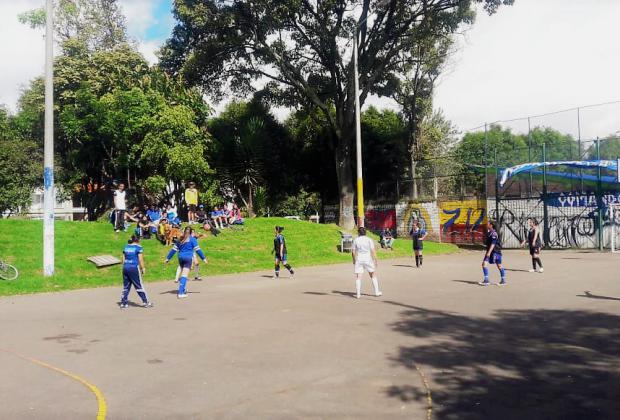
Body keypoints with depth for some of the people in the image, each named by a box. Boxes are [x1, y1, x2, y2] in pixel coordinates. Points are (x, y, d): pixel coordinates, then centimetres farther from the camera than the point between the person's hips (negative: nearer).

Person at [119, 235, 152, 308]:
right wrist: (143, 269, -1)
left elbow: (123, 259, 13)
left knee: (126, 286, 13)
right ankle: (146, 302, 7)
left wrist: (124, 267, 19)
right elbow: (140, 259, -8)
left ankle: (123, 303, 14)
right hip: (134, 268, -5)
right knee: (139, 286, 1)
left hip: (125, 267, 5)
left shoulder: (126, 247, 12)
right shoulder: (138, 247, -5)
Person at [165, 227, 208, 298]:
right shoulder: (192, 239, -1)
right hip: (188, 258, -5)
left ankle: (183, 290, 31)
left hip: (180, 257, 5)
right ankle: (180, 293, -15)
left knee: (183, 273, 21)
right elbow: (197, 249, -5)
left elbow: (173, 249, 15)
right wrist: (203, 258, -1)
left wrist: (168, 258, 20)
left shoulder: (180, 239, 14)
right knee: (184, 275, -9)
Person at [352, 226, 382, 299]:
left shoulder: (356, 240, 1)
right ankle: (377, 292, 16)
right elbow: (373, 251, -8)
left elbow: (353, 252, 2)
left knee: (358, 277, 4)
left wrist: (354, 260, 16)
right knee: (373, 275, 15)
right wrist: (375, 260, -2)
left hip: (359, 260, 0)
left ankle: (358, 294, -1)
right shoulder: (369, 240, -2)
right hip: (368, 259, 0)